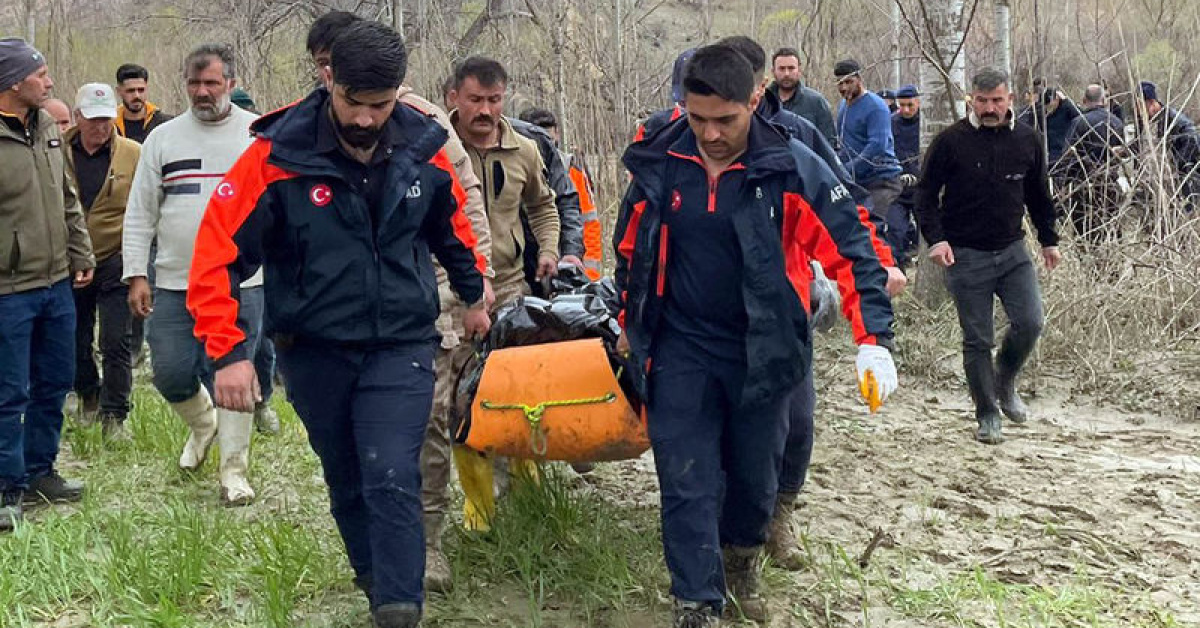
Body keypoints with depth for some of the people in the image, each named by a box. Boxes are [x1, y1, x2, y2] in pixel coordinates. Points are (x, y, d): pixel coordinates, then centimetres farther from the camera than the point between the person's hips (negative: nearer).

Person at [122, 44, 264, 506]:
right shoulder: (163, 138, 7)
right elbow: (140, 213, 8)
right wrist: (136, 275, 1)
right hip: (174, 285, 2)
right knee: (171, 375, 4)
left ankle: (233, 472, 11)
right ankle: (203, 424, 35)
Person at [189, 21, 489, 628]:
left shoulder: (423, 150, -7)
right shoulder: (277, 157, -17)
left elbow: (452, 226, 15)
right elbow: (218, 253, -15)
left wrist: (473, 295, 26)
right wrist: (228, 351, -21)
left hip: (401, 347, 0)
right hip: (314, 350, 0)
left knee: (392, 481, -13)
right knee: (347, 483, 16)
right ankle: (375, 577, 38)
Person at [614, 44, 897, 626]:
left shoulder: (792, 167, -13)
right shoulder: (657, 165, -6)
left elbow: (855, 250, -10)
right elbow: (630, 250, 11)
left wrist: (873, 339, -18)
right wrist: (630, 324, 19)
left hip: (761, 354, 0)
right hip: (681, 353, 0)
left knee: (755, 475, 16)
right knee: (688, 485, -4)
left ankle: (741, 562, 44)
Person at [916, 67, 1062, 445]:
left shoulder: (1026, 140, 5)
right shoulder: (951, 141, -7)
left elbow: (1039, 195, 17)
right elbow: (926, 194, -2)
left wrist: (1048, 240, 18)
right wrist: (935, 239, -14)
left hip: (1012, 251, 3)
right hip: (965, 255, -3)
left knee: (1030, 322, -9)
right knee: (977, 341, 2)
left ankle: (1005, 384, 19)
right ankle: (987, 415, 15)